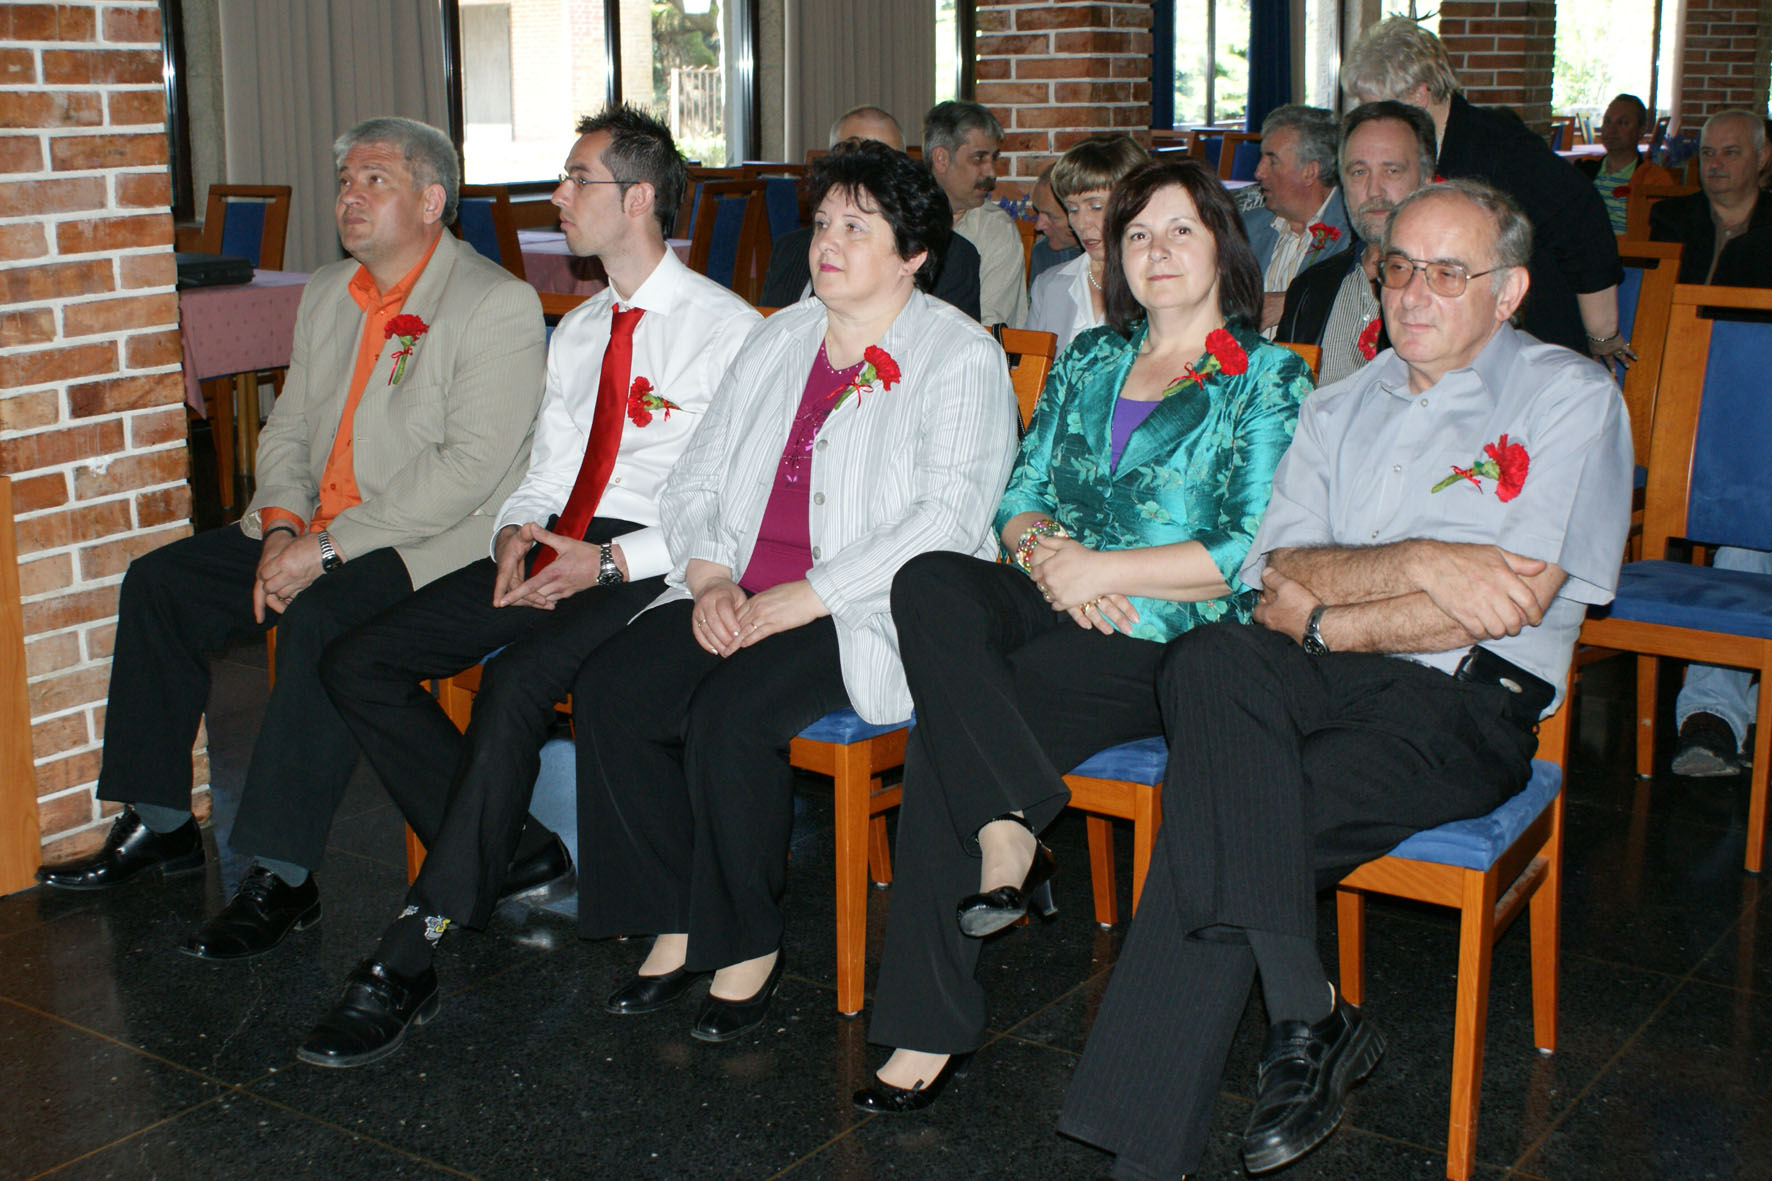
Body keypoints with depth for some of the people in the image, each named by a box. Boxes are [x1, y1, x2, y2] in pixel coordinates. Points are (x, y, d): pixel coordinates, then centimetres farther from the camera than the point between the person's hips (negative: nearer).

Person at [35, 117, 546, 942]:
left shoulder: (498, 305, -12)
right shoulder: (326, 294, 14)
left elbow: (469, 470, -21)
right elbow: (286, 429, 17)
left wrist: (328, 546, -23)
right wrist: (281, 525, -5)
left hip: (433, 544, -8)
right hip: (311, 532, 9)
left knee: (319, 619, -34)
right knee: (157, 581, -1)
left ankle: (283, 878, -25)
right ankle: (160, 826, 9)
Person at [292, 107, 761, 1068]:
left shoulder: (727, 329, -4)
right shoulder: (576, 332, 21)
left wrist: (612, 562, -20)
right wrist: (518, 531, -4)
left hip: (656, 562, -8)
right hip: (557, 548, 8)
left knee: (516, 675, -34)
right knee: (358, 663, -7)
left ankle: (409, 958, -29)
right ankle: (517, 857, 1)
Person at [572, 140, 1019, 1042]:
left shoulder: (960, 357, -3)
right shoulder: (778, 340, 18)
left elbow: (947, 518, -15)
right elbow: (697, 478, 17)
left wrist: (806, 597, -20)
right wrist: (709, 577, -3)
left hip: (867, 614, -6)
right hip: (738, 595, 7)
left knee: (729, 714, -30)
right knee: (609, 690, -17)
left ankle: (748, 946, -10)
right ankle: (675, 925, -4)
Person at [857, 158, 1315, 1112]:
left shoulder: (1268, 380, 3)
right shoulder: (1090, 360, 20)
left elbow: (1253, 556, -8)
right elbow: (1020, 494, 16)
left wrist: (1100, 569, -12)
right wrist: (1044, 548, -8)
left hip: (1164, 639, -5)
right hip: (1054, 601, 6)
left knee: (944, 736, -26)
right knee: (927, 582, -29)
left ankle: (932, 1026, -17)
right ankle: (1008, 831, -33)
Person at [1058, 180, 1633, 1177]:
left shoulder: (1572, 398, 4)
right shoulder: (1341, 405, 20)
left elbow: (1517, 601, -10)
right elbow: (1282, 569, 5)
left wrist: (1325, 618, -7)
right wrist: (1417, 564, -15)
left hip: (1467, 705, -4)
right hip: (1324, 682, 4)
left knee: (1222, 822, -28)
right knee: (1211, 661, -32)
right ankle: (1307, 1018, -29)